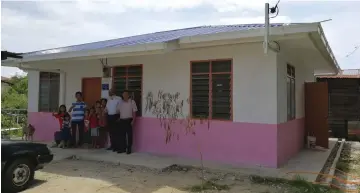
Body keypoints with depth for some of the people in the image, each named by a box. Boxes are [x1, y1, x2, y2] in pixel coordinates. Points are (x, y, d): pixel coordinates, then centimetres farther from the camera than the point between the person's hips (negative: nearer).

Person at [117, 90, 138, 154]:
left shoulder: (132, 102, -2)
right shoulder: (121, 103, 12)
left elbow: (134, 112, -5)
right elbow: (119, 111, 16)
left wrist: (133, 120, -12)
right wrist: (118, 119, 8)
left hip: (129, 120, -5)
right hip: (122, 120, 5)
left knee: (129, 135, -1)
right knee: (121, 135, 7)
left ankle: (129, 149, 6)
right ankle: (122, 148, 17)